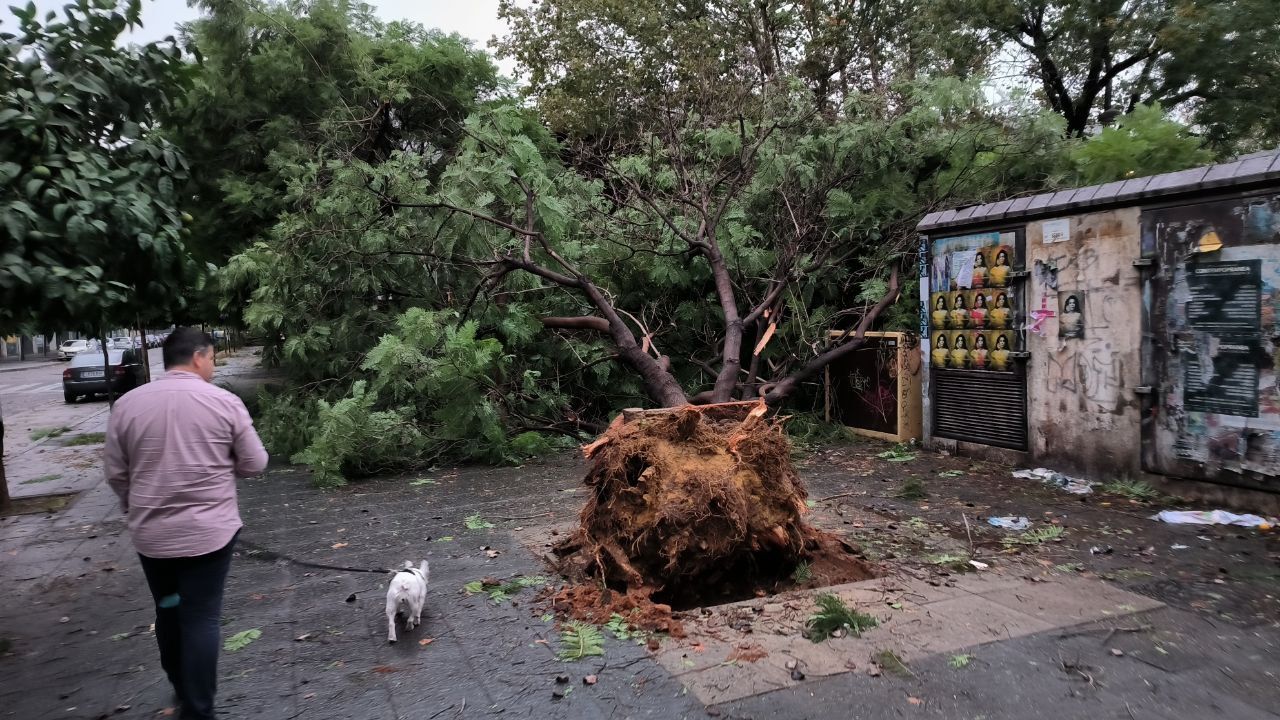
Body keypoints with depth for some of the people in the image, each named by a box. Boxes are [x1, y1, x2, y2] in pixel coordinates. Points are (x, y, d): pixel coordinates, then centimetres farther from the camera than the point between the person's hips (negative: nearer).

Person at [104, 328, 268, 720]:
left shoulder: (127, 404, -2)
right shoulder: (224, 402, -10)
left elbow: (115, 472, 5)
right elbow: (254, 463, -5)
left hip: (150, 534, 4)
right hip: (209, 531, -4)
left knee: (168, 610, 22)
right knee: (202, 618, 4)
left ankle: (181, 688, 40)